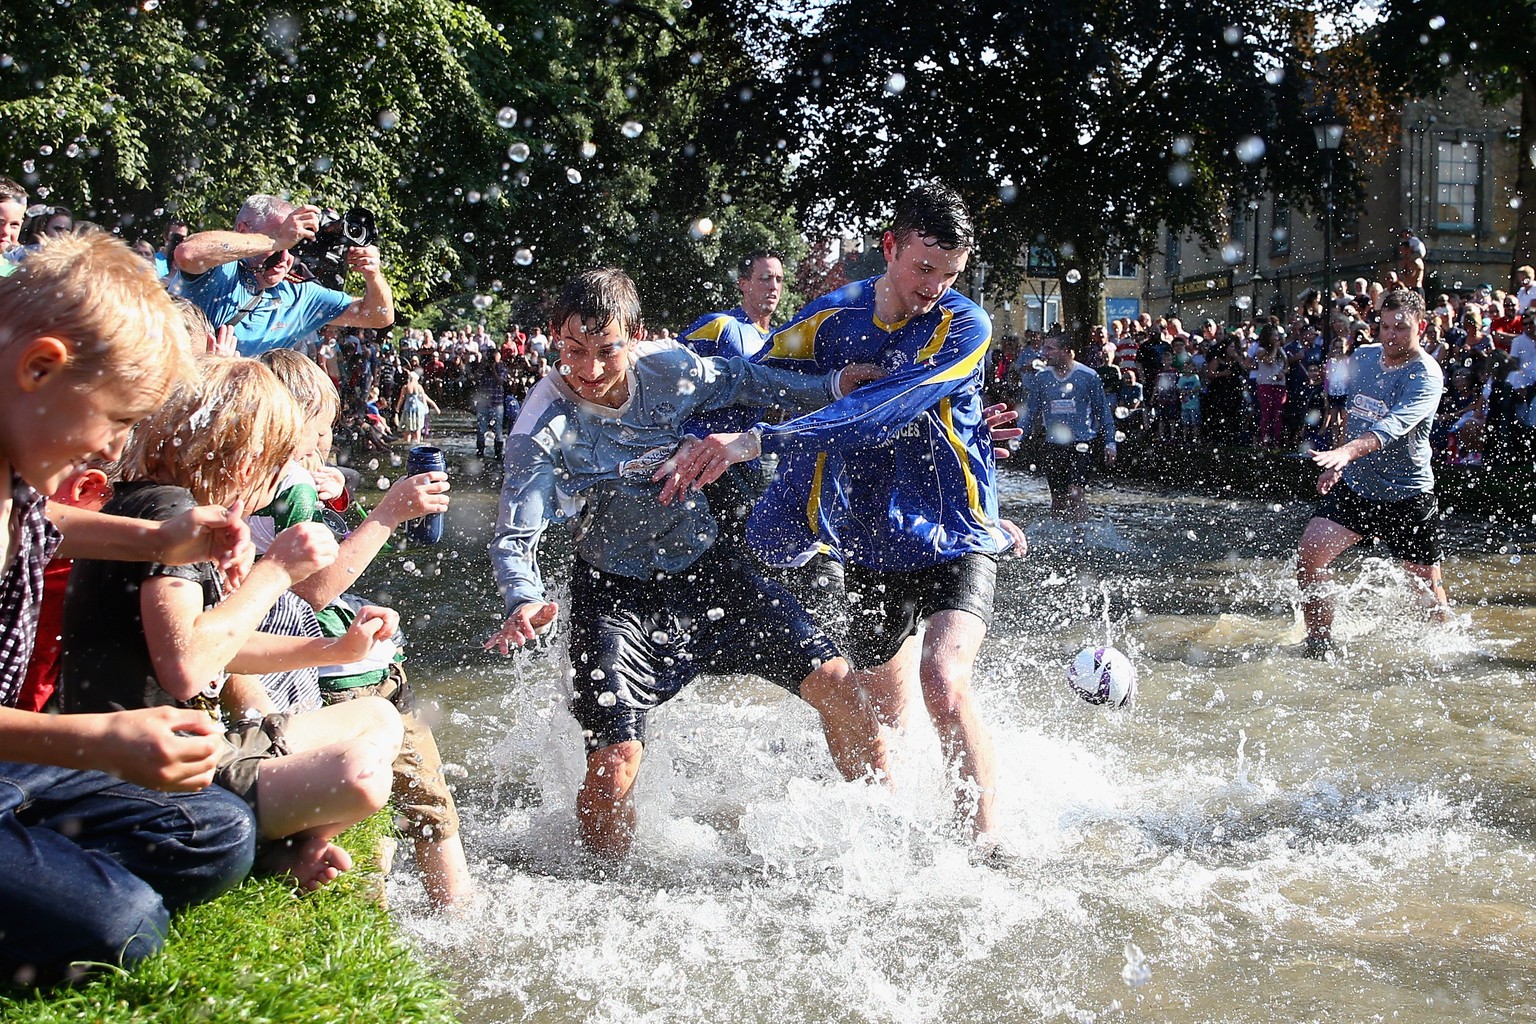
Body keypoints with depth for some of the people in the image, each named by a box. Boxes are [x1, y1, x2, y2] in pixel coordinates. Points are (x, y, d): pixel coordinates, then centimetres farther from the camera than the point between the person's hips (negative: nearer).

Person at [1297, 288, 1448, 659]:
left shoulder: (1426, 376, -16)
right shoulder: (1362, 357, 4)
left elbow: (1394, 425, -34)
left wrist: (1348, 451, -50)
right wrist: (1336, 466, 18)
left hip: (1408, 495, -5)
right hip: (1354, 486, 5)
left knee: (1428, 586, 1)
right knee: (1308, 560, -11)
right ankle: (1320, 647, 2)